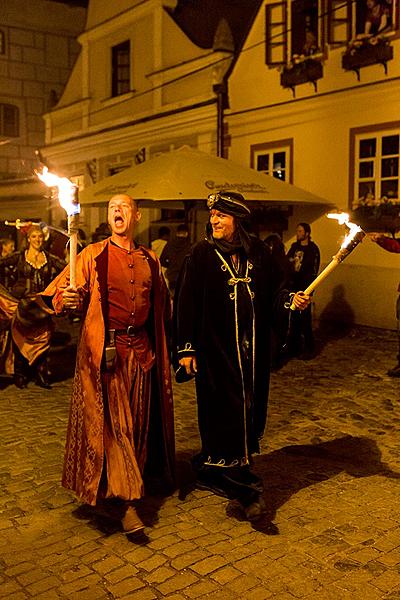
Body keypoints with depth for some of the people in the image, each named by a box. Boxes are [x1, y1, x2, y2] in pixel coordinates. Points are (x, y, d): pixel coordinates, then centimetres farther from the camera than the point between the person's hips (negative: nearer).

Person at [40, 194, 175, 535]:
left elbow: (160, 306, 18)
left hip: (141, 351, 4)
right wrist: (66, 300, -29)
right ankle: (127, 501, 2)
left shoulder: (150, 260, 12)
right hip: (105, 351, -4)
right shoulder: (93, 255, 1)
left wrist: (160, 350, 11)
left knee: (138, 423, 9)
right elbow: (57, 294, -5)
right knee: (112, 423, -5)